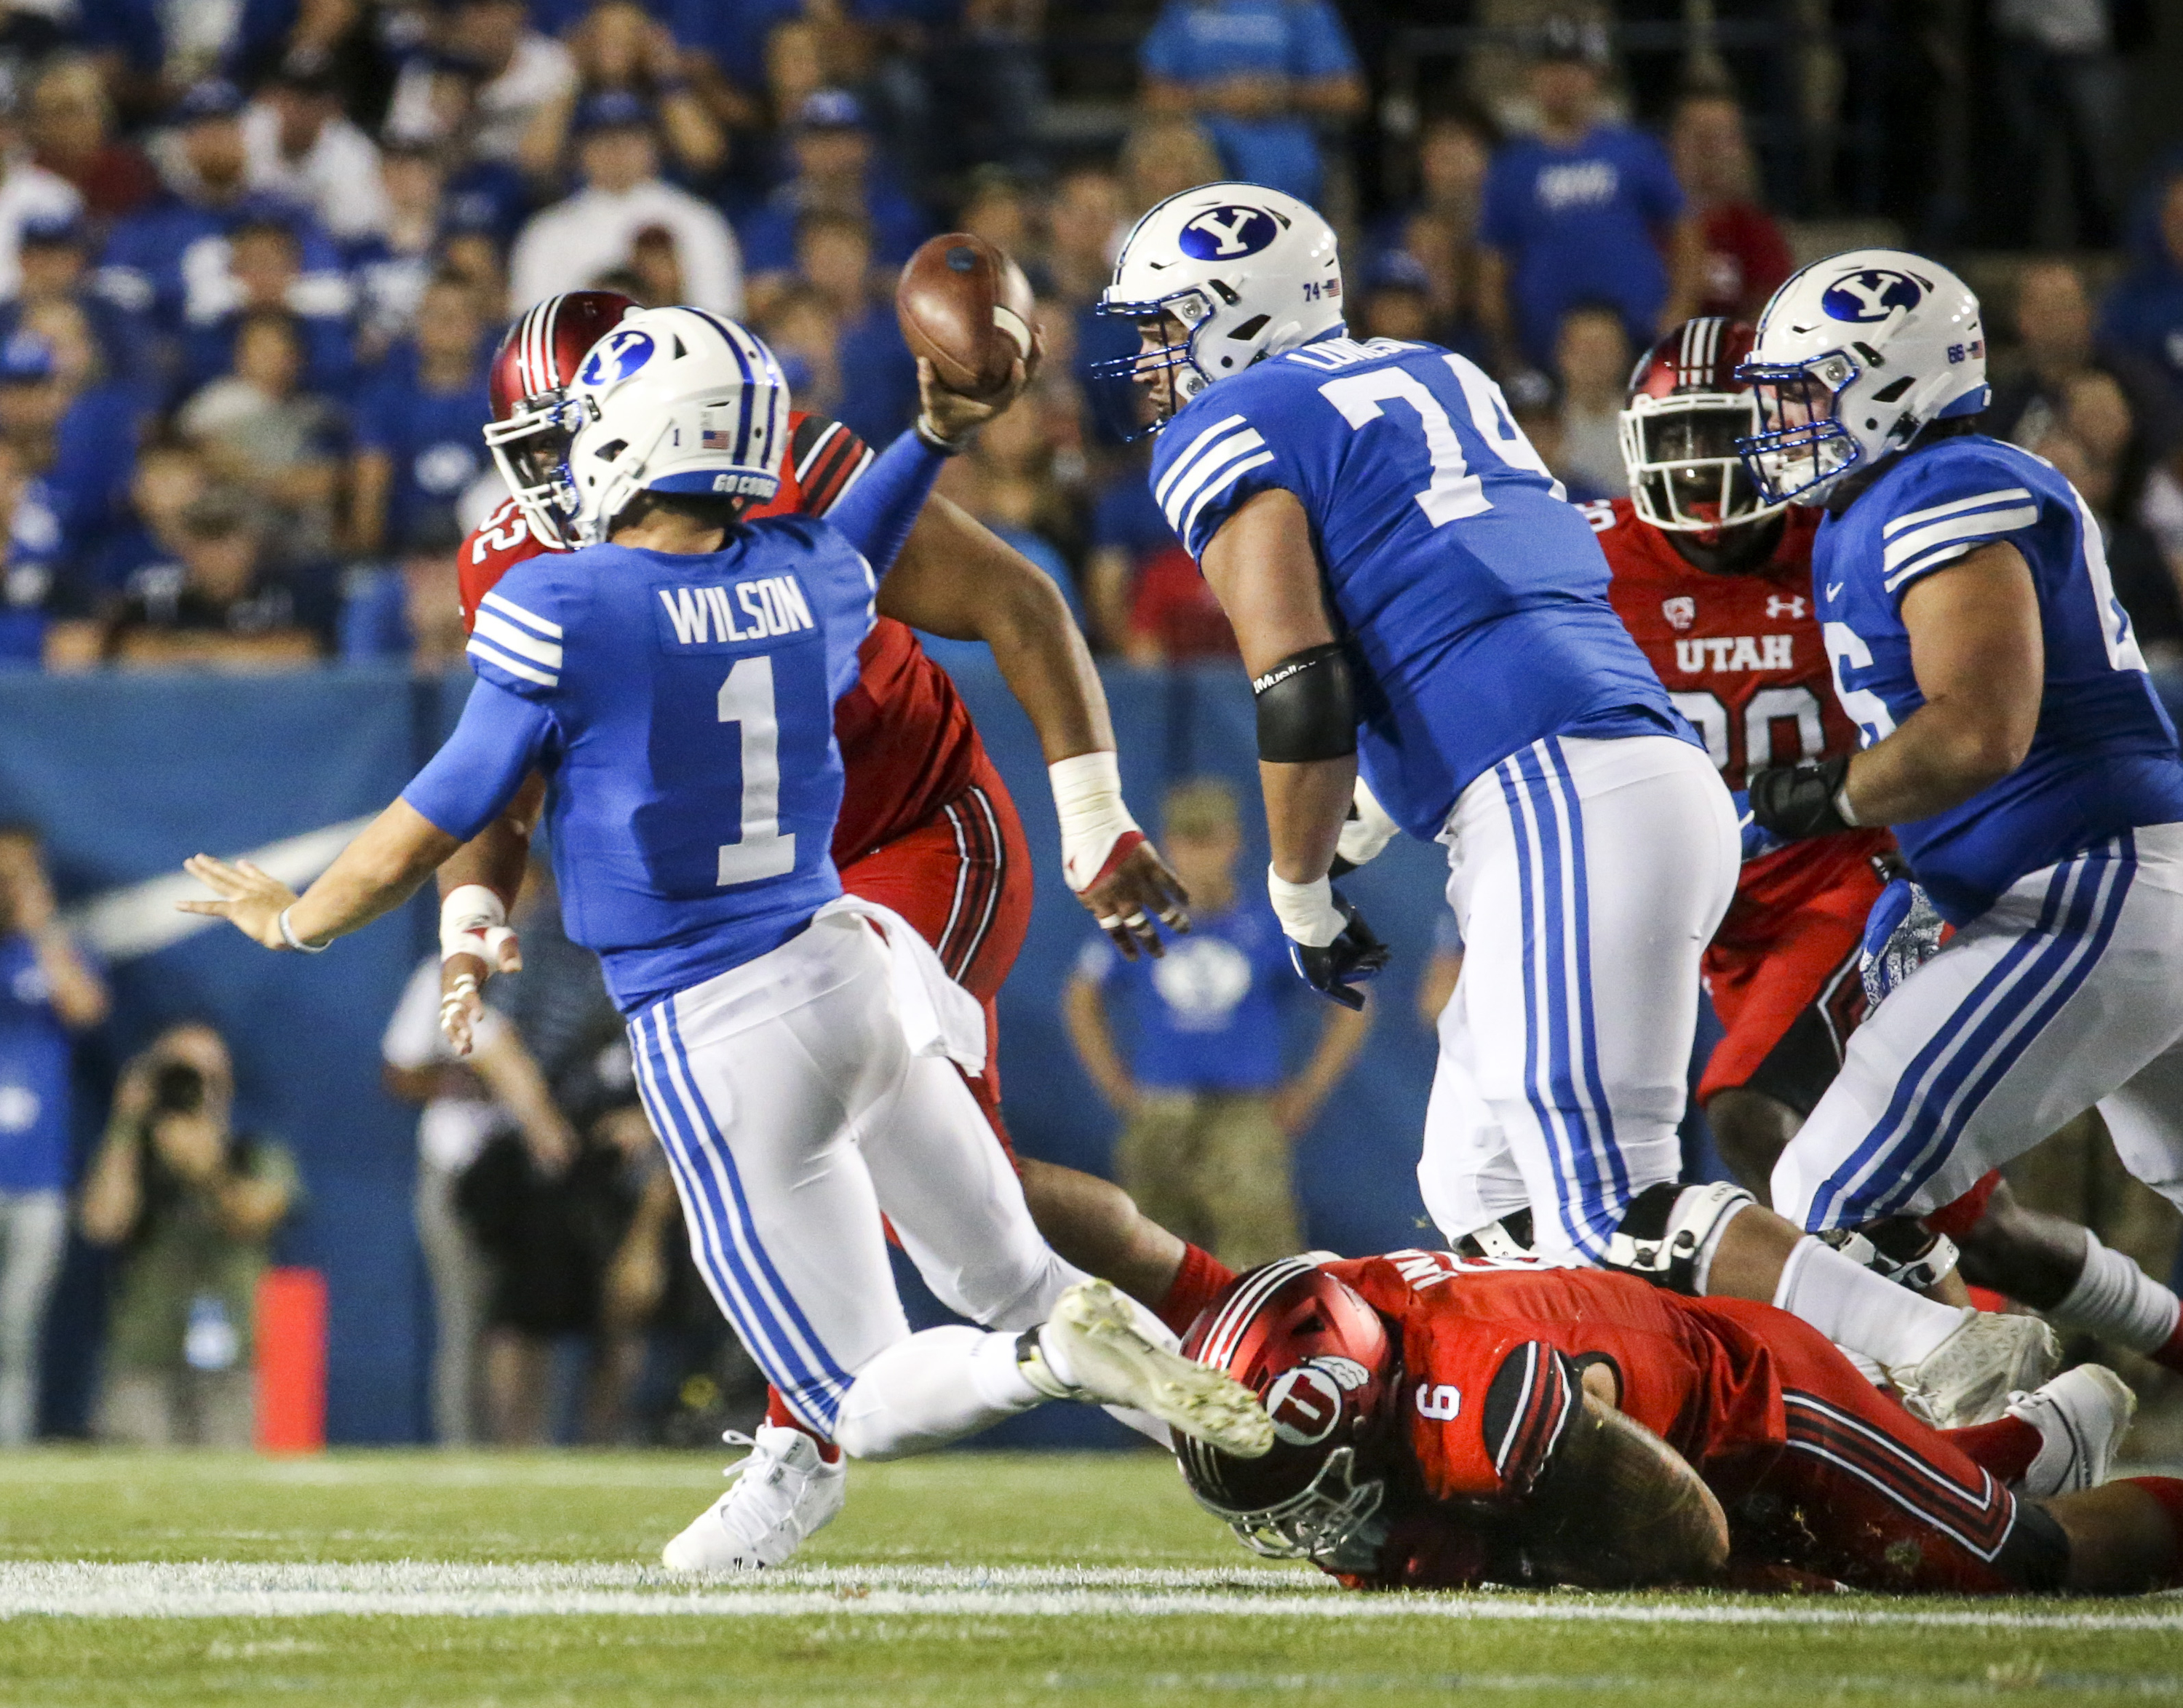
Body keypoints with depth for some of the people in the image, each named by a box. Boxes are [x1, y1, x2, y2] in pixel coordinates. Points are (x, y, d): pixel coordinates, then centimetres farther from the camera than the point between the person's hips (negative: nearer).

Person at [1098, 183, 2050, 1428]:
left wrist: (1302, 901, 3)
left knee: (1615, 1224, -12)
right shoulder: (1434, 379, 26)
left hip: (1558, 806, -9)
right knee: (1485, 1188, 17)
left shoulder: (1225, 438, 2)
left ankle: (1954, 1358, -22)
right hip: (1668, 777, 9)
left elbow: (1303, 696, -8)